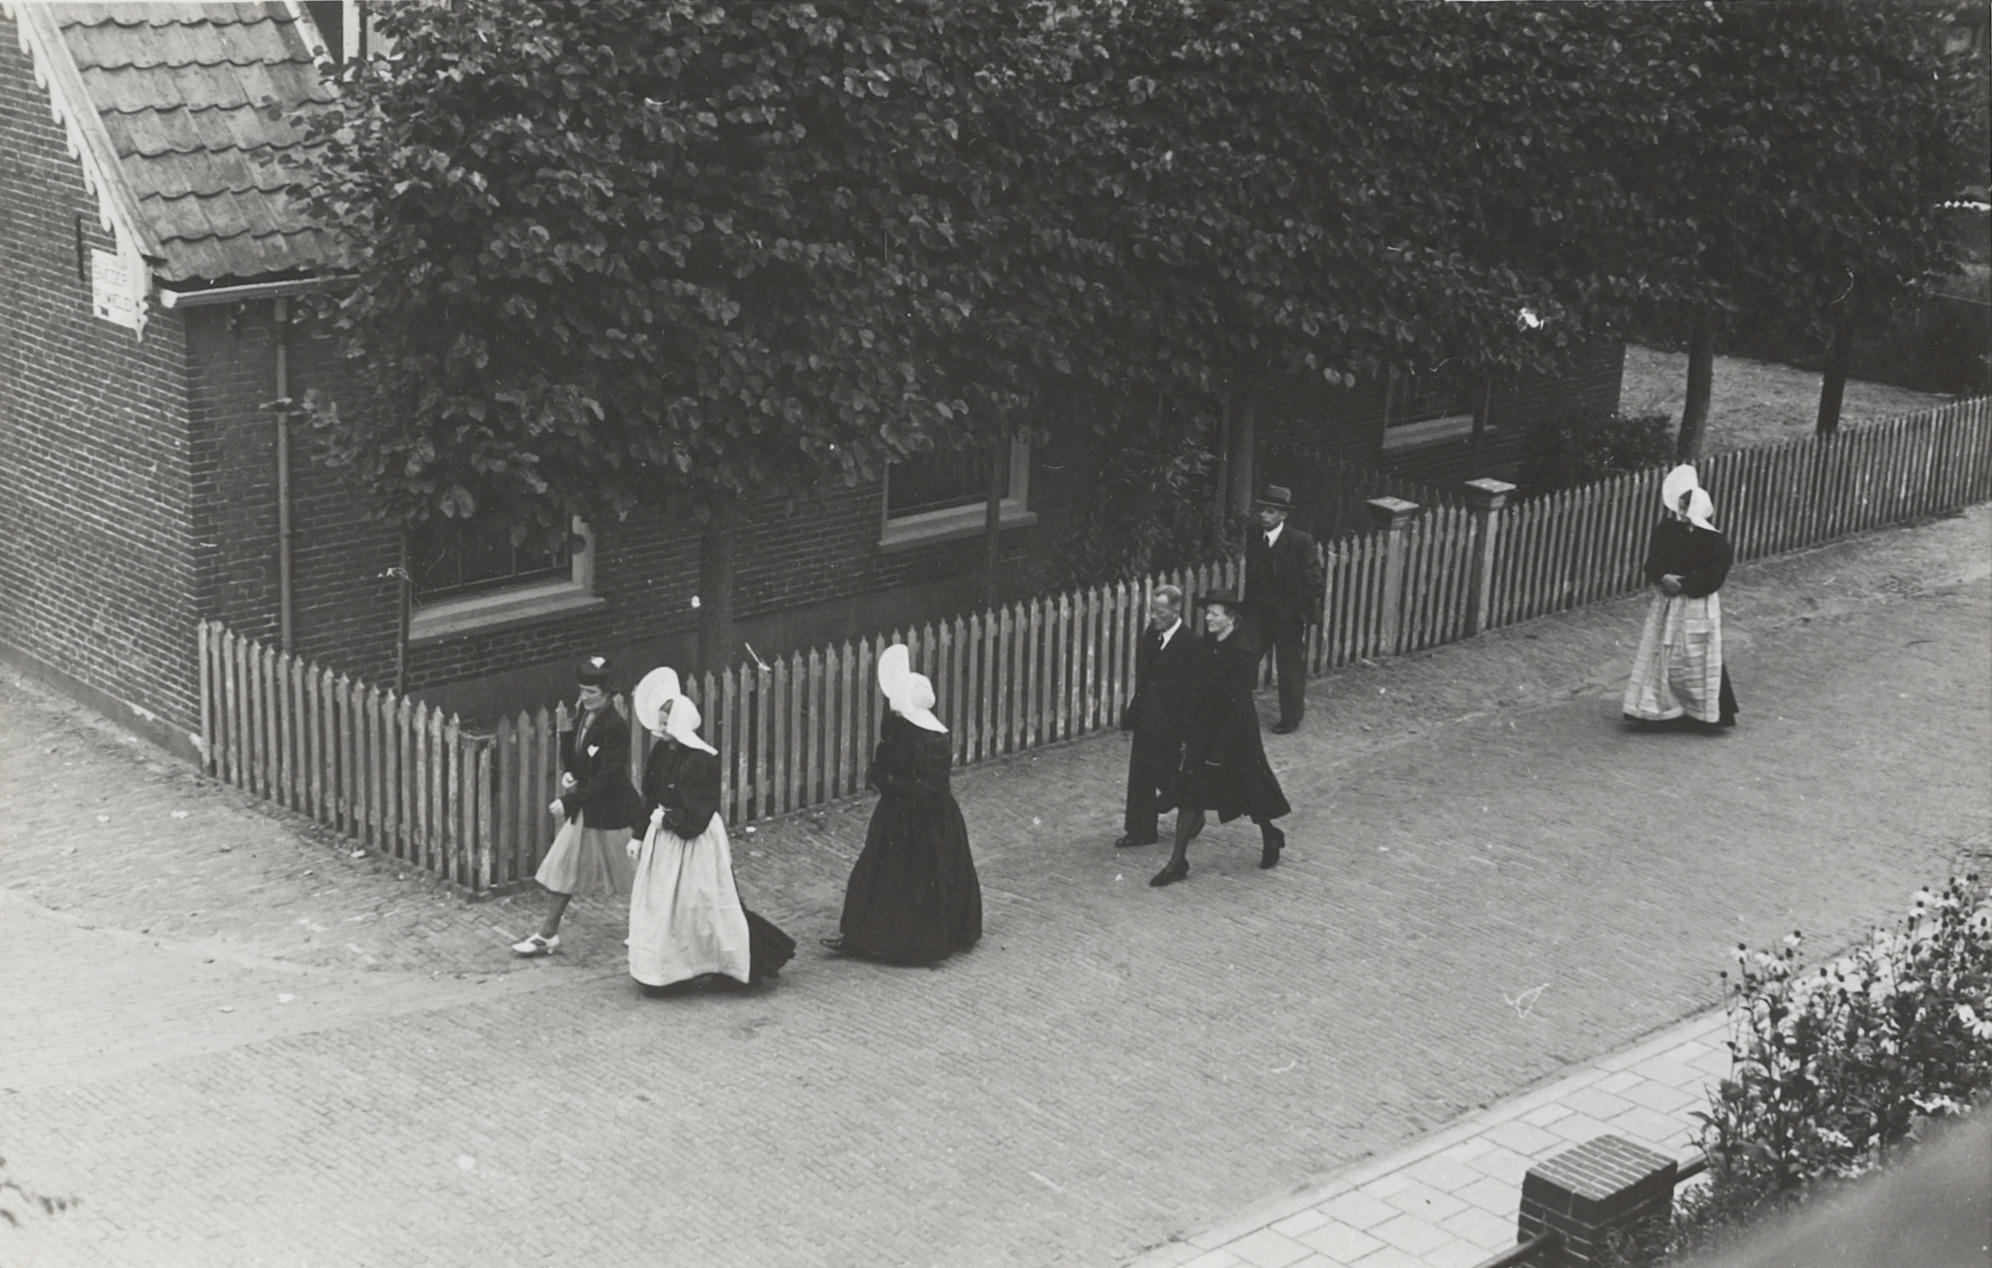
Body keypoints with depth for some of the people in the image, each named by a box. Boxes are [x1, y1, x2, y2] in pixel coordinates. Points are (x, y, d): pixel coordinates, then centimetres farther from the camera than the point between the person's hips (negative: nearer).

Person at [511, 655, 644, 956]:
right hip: (583, 809, 8)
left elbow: (605, 779, -25)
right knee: (564, 866, 10)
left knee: (634, 874, 8)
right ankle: (548, 934, 18)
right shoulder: (583, 715, 0)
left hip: (610, 811, -8)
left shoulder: (615, 727, -23)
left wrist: (568, 801, -25)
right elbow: (570, 749, 19)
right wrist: (567, 772, -2)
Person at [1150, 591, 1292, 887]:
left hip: (1235, 733, -7)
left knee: (1249, 790, 12)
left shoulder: (1244, 652, -21)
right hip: (1204, 730, 7)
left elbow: (1238, 705, -21)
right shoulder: (1208, 646, 1)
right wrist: (1189, 735, 9)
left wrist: (1219, 750, -21)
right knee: (1188, 793, 3)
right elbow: (1200, 693, 8)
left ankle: (1271, 838, 40)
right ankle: (1178, 862, 7)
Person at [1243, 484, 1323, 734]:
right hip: (1259, 615, 5)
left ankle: (1291, 719, 22)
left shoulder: (1301, 542, -14)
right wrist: (1248, 608, 1)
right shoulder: (1253, 539, 1)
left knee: (1290, 668, 7)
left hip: (1289, 618, -5)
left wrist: (1296, 612, -15)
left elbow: (1313, 582, -12)